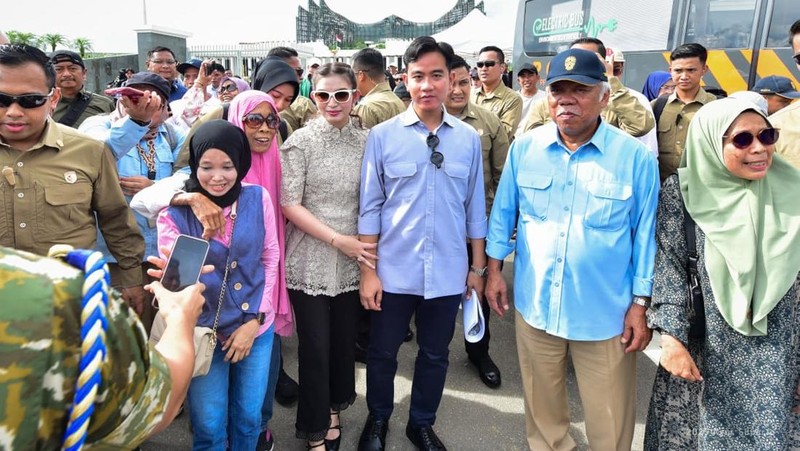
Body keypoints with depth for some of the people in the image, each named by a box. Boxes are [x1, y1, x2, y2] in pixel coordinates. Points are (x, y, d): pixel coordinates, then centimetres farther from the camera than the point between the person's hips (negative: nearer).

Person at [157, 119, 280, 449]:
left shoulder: (258, 198, -8)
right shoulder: (174, 212, -13)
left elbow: (270, 258, 0)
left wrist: (255, 320, -5)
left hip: (257, 326, 2)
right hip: (204, 333, -2)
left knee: (249, 419, 18)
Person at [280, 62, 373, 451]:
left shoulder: (366, 141, 3)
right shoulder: (300, 141, -6)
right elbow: (289, 204, -9)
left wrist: (365, 245, 1)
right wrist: (338, 239, -13)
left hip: (353, 259, 3)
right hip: (310, 261, -3)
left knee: (345, 340, 14)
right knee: (315, 346, 4)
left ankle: (333, 409, 39)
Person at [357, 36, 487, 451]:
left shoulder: (468, 139, -1)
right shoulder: (382, 136, -6)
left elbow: (474, 208, 5)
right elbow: (369, 208, -3)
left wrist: (477, 267, 7)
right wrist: (367, 271, -5)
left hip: (448, 272, 2)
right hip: (394, 270, -1)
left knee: (435, 355, 18)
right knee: (382, 352, 16)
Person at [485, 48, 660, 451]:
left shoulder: (636, 155, -10)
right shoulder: (524, 148, -3)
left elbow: (646, 234, -4)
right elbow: (503, 212, 7)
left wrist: (641, 304, -3)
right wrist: (494, 269, 7)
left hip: (605, 311, -2)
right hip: (534, 302, 3)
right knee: (542, 403, 22)